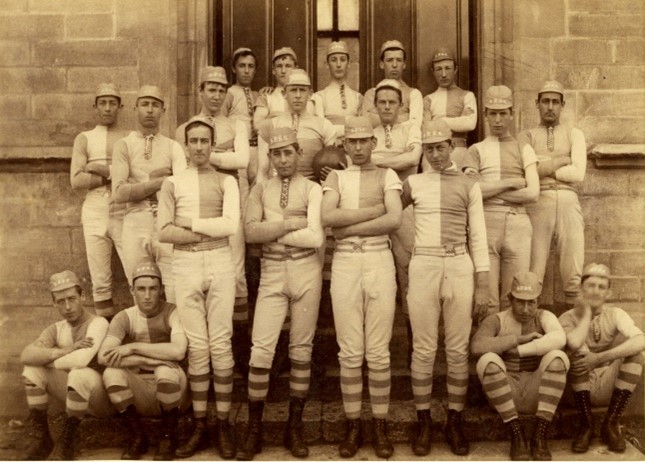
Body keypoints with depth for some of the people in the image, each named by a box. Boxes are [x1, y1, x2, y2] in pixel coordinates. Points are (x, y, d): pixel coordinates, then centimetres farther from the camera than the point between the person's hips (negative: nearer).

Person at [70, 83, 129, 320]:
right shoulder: (84, 138, 12)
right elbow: (76, 180, 0)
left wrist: (101, 170, -8)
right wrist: (115, 175, -5)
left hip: (125, 210, -1)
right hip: (94, 209, 1)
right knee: (100, 279, 3)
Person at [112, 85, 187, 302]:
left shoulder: (173, 147, 12)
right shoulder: (124, 145, 9)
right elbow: (119, 193, -4)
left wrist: (140, 188, -10)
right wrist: (160, 182, -6)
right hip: (136, 221, 0)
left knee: (175, 291, -9)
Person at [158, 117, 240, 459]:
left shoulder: (226, 181, 7)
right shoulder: (172, 183, 9)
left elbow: (231, 225, -8)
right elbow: (164, 232, -2)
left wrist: (188, 221, -5)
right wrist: (211, 229, -7)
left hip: (219, 263, -1)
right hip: (185, 265, 1)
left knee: (221, 344, 1)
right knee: (197, 346, 4)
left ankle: (224, 425, 10)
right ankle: (199, 426, 13)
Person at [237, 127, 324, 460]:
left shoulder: (311, 189, 2)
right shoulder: (260, 190, 8)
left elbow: (315, 237, -12)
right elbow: (251, 231, -7)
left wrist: (271, 228, -7)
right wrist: (290, 223, -13)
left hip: (305, 271, -1)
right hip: (271, 273, 1)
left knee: (301, 350, 7)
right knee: (261, 351, -4)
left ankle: (294, 428, 20)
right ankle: (254, 430, 9)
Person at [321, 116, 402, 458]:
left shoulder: (387, 176, 9)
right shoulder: (336, 178, 13)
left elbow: (394, 220, -8)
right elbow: (328, 217, -7)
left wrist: (349, 227, -8)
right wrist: (374, 210, -8)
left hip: (379, 261, -1)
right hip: (344, 263, 1)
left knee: (378, 351, 2)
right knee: (350, 352, 3)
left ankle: (380, 427, 13)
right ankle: (353, 427, 14)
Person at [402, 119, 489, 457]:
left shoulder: (469, 186, 6)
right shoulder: (414, 184, 7)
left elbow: (478, 238, 4)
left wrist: (482, 286, -1)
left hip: (460, 268, 0)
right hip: (423, 268, 0)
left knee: (458, 350, 4)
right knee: (423, 349, 3)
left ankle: (455, 422, 17)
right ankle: (424, 422, 14)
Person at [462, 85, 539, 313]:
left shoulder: (524, 149, 15)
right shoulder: (476, 150, 12)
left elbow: (533, 192, 1)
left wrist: (489, 190, -3)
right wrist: (511, 183, -3)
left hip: (518, 223, 1)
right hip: (485, 222, -1)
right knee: (487, 298, -2)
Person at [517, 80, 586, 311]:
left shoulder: (574, 134, 16)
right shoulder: (526, 136, 14)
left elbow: (578, 173, 0)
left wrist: (542, 167, -1)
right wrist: (562, 160, -1)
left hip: (568, 202, 1)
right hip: (537, 203, -1)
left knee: (574, 274, 0)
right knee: (533, 272, -4)